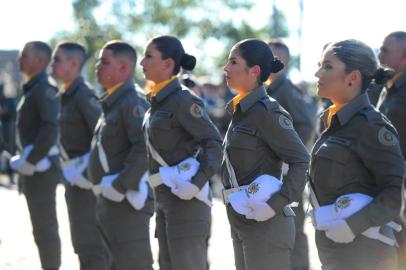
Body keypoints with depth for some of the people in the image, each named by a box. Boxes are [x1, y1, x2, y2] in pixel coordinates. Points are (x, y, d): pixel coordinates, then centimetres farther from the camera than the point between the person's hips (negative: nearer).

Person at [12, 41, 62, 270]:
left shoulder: (44, 89, -15)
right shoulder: (32, 89, 16)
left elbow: (51, 128, -26)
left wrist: (31, 161, -22)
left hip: (41, 168, -10)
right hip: (33, 166, 10)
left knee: (45, 227, -5)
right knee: (43, 227, 14)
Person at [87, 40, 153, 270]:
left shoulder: (133, 102, -17)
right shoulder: (112, 103, 15)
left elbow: (146, 148, -28)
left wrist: (120, 185, -25)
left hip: (126, 202, -11)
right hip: (109, 201, 11)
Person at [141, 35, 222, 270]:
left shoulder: (183, 100, -13)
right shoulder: (158, 101, 13)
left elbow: (214, 143, -18)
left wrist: (196, 183, -25)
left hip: (185, 199, -9)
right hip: (164, 198, 9)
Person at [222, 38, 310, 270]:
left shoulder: (267, 111, -15)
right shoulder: (241, 110, 12)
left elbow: (302, 162, -19)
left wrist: (275, 204, -25)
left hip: (265, 224, -9)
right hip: (241, 222, 9)